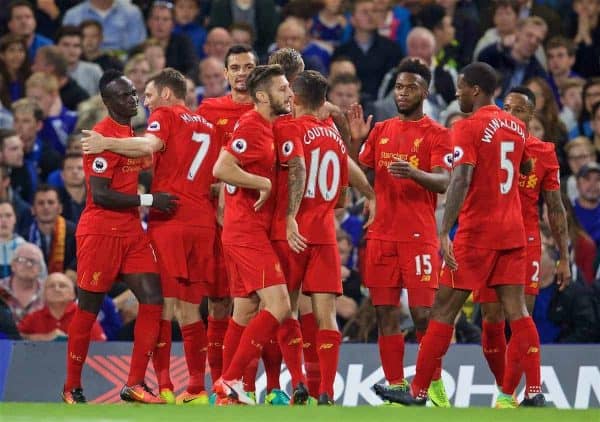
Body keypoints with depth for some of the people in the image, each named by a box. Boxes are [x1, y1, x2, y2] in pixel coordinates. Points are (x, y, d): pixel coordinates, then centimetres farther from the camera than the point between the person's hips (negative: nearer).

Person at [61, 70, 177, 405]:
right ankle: (72, 387, 12)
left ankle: (135, 385, 0)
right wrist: (149, 200, -21)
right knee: (89, 308, 1)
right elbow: (100, 194, -21)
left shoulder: (134, 133, 13)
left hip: (132, 232, 8)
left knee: (153, 300, -3)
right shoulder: (103, 136, -15)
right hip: (100, 232, -8)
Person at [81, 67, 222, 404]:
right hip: (203, 222, 6)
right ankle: (197, 388, 4)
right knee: (189, 308, 9)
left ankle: (164, 386, -14)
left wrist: (107, 144, -16)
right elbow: (218, 180, 23)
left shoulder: (166, 115, 2)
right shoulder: (209, 126, 22)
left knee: (162, 303, -7)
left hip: (168, 220, -6)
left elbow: (150, 145, -19)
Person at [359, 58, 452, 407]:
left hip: (419, 235, -5)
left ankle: (434, 384, 6)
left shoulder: (436, 134, -1)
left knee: (423, 313, -8)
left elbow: (444, 182, -13)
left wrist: (413, 173, -32)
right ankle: (396, 388, 6)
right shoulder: (381, 131, 15)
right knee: (386, 313, 2)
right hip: (381, 234, 5)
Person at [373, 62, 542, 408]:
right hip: (513, 231, 7)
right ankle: (533, 391, -7)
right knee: (517, 310, 3)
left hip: (477, 233, -7)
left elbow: (461, 181, -23)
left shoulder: (469, 127, -12)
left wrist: (444, 233, -27)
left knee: (444, 310, 1)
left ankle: (418, 393, 5)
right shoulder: (516, 126, 11)